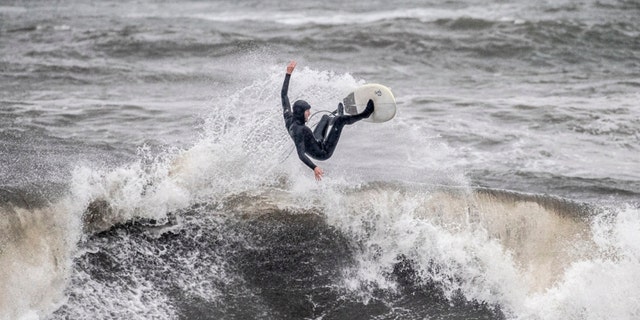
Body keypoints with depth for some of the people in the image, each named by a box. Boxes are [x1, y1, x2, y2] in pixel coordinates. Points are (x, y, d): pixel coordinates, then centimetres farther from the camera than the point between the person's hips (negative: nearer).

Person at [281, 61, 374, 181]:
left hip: (316, 143, 9)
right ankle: (365, 114, 7)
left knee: (326, 117, 29)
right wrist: (314, 168, -54)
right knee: (339, 120, -12)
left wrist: (288, 74, 1)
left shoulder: (289, 118, -12)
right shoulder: (298, 130, -35)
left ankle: (337, 114, 62)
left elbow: (283, 95, -1)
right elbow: (301, 155, -42)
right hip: (323, 152, -9)